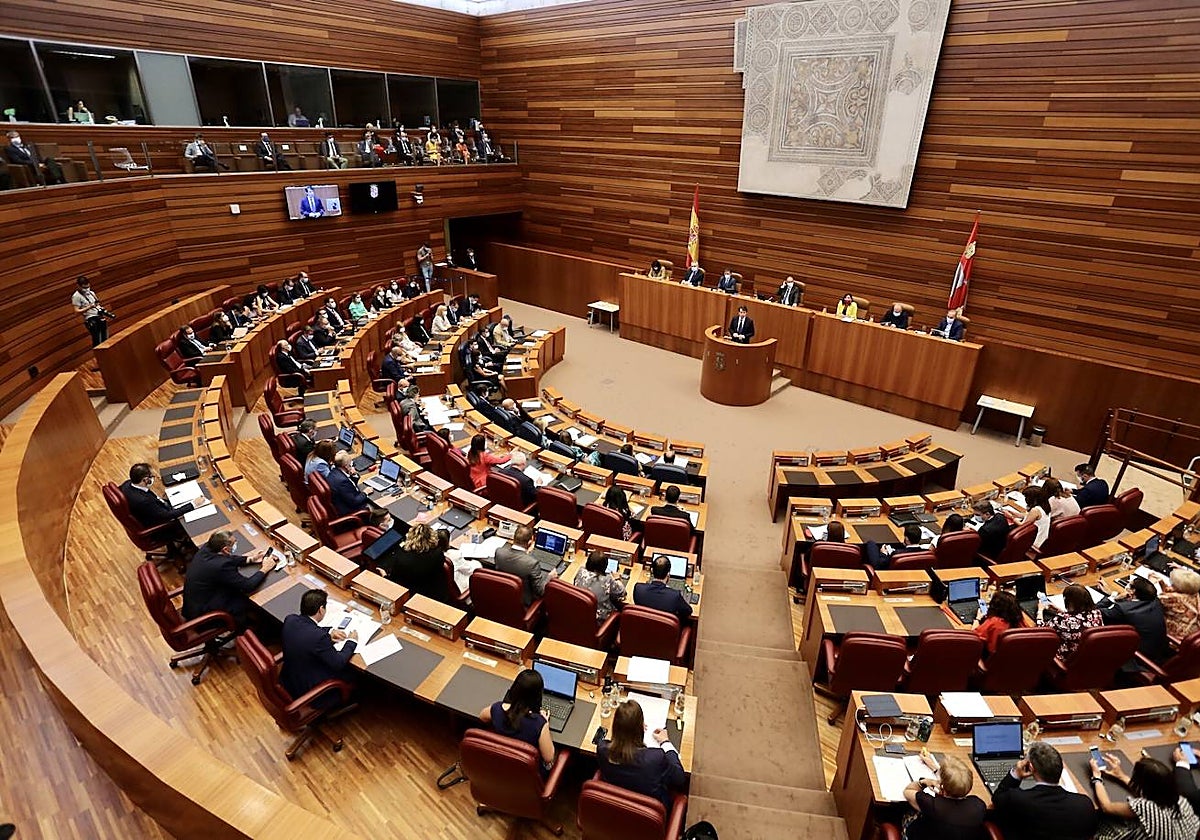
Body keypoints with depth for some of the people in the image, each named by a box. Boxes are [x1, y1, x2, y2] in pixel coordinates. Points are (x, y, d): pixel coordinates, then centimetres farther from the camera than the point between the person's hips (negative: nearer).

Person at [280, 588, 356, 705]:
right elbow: (338, 663, -20)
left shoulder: (290, 620, -13)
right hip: (308, 691, -7)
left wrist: (328, 633, 3)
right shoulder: (319, 636, -35)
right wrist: (351, 642, -6)